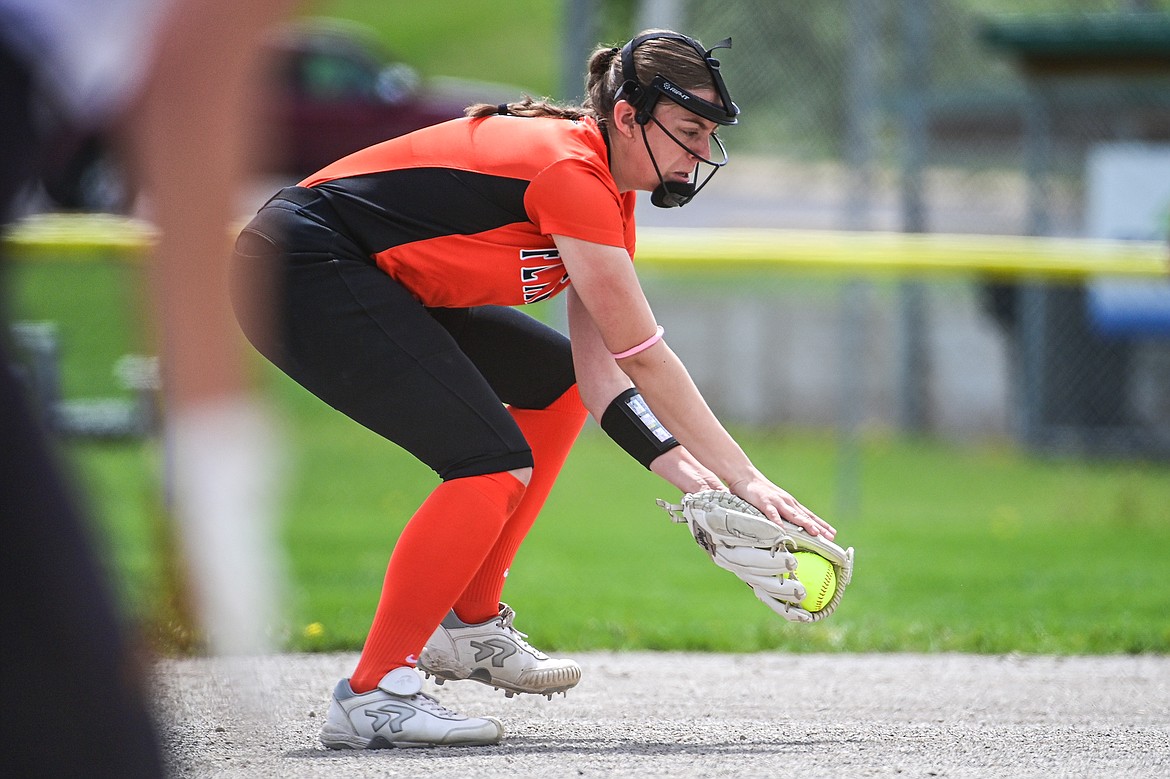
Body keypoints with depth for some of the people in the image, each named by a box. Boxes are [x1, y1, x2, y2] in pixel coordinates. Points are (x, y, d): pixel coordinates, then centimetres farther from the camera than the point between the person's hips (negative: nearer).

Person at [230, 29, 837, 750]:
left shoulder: (610, 190, 9)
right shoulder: (570, 173, -22)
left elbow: (598, 363, 4)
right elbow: (645, 357, -22)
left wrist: (684, 469, -8)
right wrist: (746, 478, -18)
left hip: (379, 284, 11)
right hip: (300, 271, -11)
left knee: (555, 379, 19)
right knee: (496, 463, -20)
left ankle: (468, 624, 20)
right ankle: (372, 693, -16)